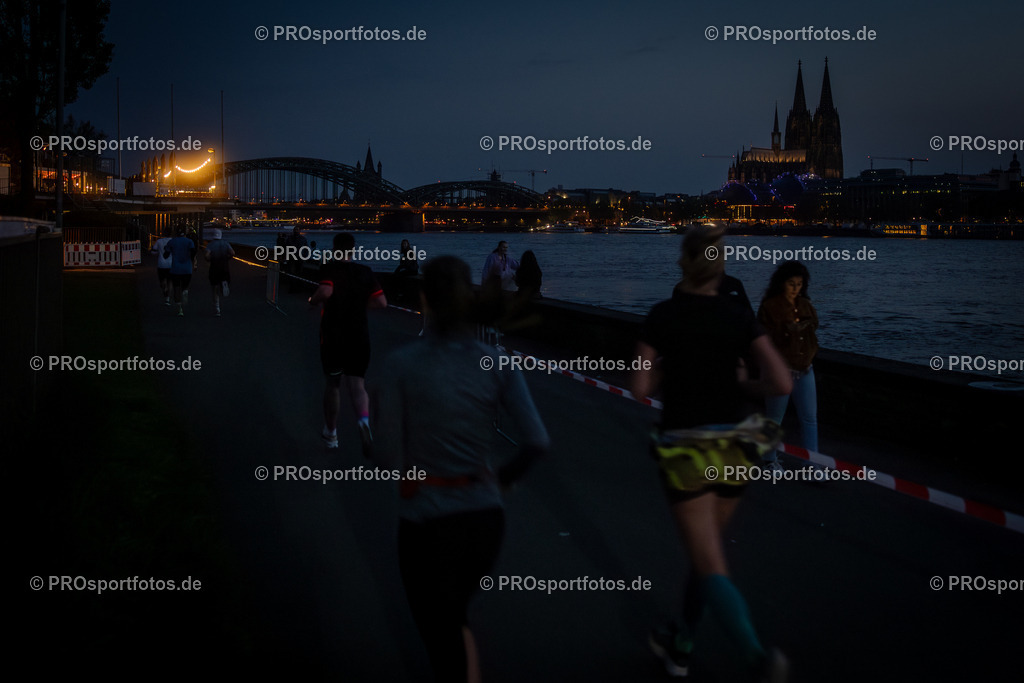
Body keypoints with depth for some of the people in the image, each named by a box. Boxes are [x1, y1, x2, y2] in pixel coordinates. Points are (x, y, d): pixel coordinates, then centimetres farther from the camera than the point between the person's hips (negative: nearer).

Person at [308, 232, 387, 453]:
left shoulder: (329, 269, -9)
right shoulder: (365, 272, 2)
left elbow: (326, 291, -29)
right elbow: (382, 302, -1)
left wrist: (313, 300, -9)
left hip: (332, 337, -1)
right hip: (359, 337, 2)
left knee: (333, 383, 17)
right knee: (357, 385, 0)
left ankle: (331, 433, 31)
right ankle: (364, 420, -32)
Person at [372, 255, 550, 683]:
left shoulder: (402, 365, -11)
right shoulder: (497, 364, -3)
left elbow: (389, 460, -11)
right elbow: (537, 441, -10)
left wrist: (379, 409, 8)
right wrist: (505, 476, 9)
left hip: (426, 522, -3)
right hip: (485, 518, 4)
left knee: (442, 639, 9)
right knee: (452, 618, 29)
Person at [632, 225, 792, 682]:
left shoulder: (663, 316, -9)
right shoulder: (740, 318, -3)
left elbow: (641, 388, -8)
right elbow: (782, 383, -11)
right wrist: (738, 384, 7)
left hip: (685, 451, -3)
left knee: (711, 567, -3)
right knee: (705, 551, 22)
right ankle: (680, 645, 36)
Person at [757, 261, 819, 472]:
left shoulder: (805, 305, 9)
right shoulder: (769, 307, -8)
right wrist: (787, 330, -19)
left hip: (805, 369, 5)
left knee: (810, 418, 1)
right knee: (774, 419, 5)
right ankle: (771, 460, 22)